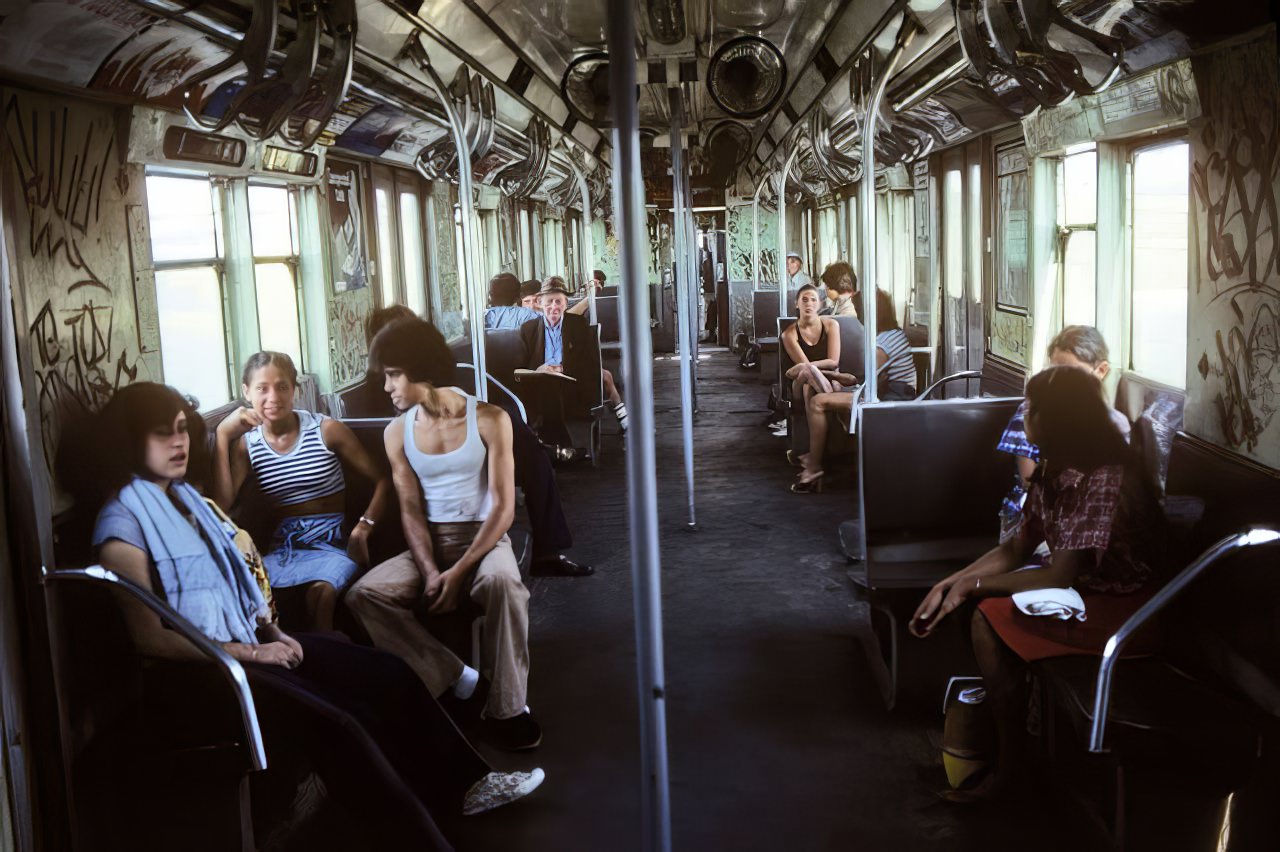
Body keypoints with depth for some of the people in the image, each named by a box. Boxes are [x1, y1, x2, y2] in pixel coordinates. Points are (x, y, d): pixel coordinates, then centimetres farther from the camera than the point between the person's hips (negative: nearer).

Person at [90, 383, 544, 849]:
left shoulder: (182, 495, 11)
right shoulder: (123, 523, -15)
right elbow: (150, 639, -18)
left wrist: (270, 630, 3)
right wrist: (249, 653, -16)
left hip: (247, 639, 9)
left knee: (387, 674, 0)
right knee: (338, 727, -26)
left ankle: (462, 783, 12)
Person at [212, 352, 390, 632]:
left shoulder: (327, 430, -2)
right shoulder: (245, 444, 6)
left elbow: (382, 480, 1)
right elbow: (221, 503, -11)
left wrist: (362, 530, -12)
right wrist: (222, 434, -9)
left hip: (332, 542, -2)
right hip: (283, 546, 2)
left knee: (320, 592, -35)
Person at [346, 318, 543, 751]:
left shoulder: (488, 419, -7)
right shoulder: (397, 432, 4)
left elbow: (503, 508, -11)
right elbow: (410, 511, 0)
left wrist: (459, 571, -21)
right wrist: (430, 571, -19)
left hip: (483, 538, -3)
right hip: (428, 544, 4)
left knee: (501, 583, -39)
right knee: (365, 594, -24)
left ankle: (506, 707, -24)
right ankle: (453, 678, -15)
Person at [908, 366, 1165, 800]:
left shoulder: (1106, 481, -27)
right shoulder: (1055, 470, 1)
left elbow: (1059, 577, -28)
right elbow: (1017, 548, 6)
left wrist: (974, 586, -18)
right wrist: (950, 583, -5)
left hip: (1119, 607, -9)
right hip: (1081, 584, 9)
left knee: (989, 618, -19)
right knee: (980, 602, -2)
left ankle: (1011, 765, -5)